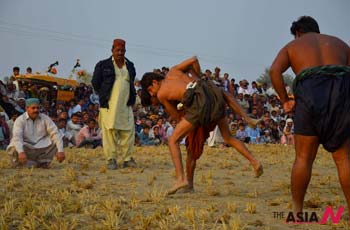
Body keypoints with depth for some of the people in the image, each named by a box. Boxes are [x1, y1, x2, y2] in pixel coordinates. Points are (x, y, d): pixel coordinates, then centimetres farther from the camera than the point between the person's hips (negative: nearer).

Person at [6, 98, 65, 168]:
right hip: (25, 147, -3)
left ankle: (42, 162, -19)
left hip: (41, 148, 3)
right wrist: (21, 152, -44)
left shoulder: (45, 118, -1)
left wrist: (60, 151, -26)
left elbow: (55, 134, -10)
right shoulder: (20, 120, -9)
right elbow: (17, 137, -25)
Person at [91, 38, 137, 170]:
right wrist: (104, 97, 10)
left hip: (126, 105, 3)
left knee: (128, 131, -2)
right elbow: (95, 83, 9)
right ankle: (111, 160, 0)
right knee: (110, 131, -5)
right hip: (109, 105, -3)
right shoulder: (103, 65, 5)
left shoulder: (130, 66, 15)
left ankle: (128, 159, 4)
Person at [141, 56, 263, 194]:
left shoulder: (160, 95, 15)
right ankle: (254, 162, 12)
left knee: (173, 140, 3)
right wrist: (198, 78, 39)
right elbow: (194, 60, 26)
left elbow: (177, 117, 21)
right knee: (228, 137, 23)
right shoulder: (172, 71, 27)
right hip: (212, 93, 6)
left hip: (198, 103, -6)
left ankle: (181, 178, -9)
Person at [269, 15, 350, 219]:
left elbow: (275, 71, 1)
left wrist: (285, 100, 3)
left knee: (304, 157, 5)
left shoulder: (292, 46, 22)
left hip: (309, 92, -1)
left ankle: (297, 210, 8)